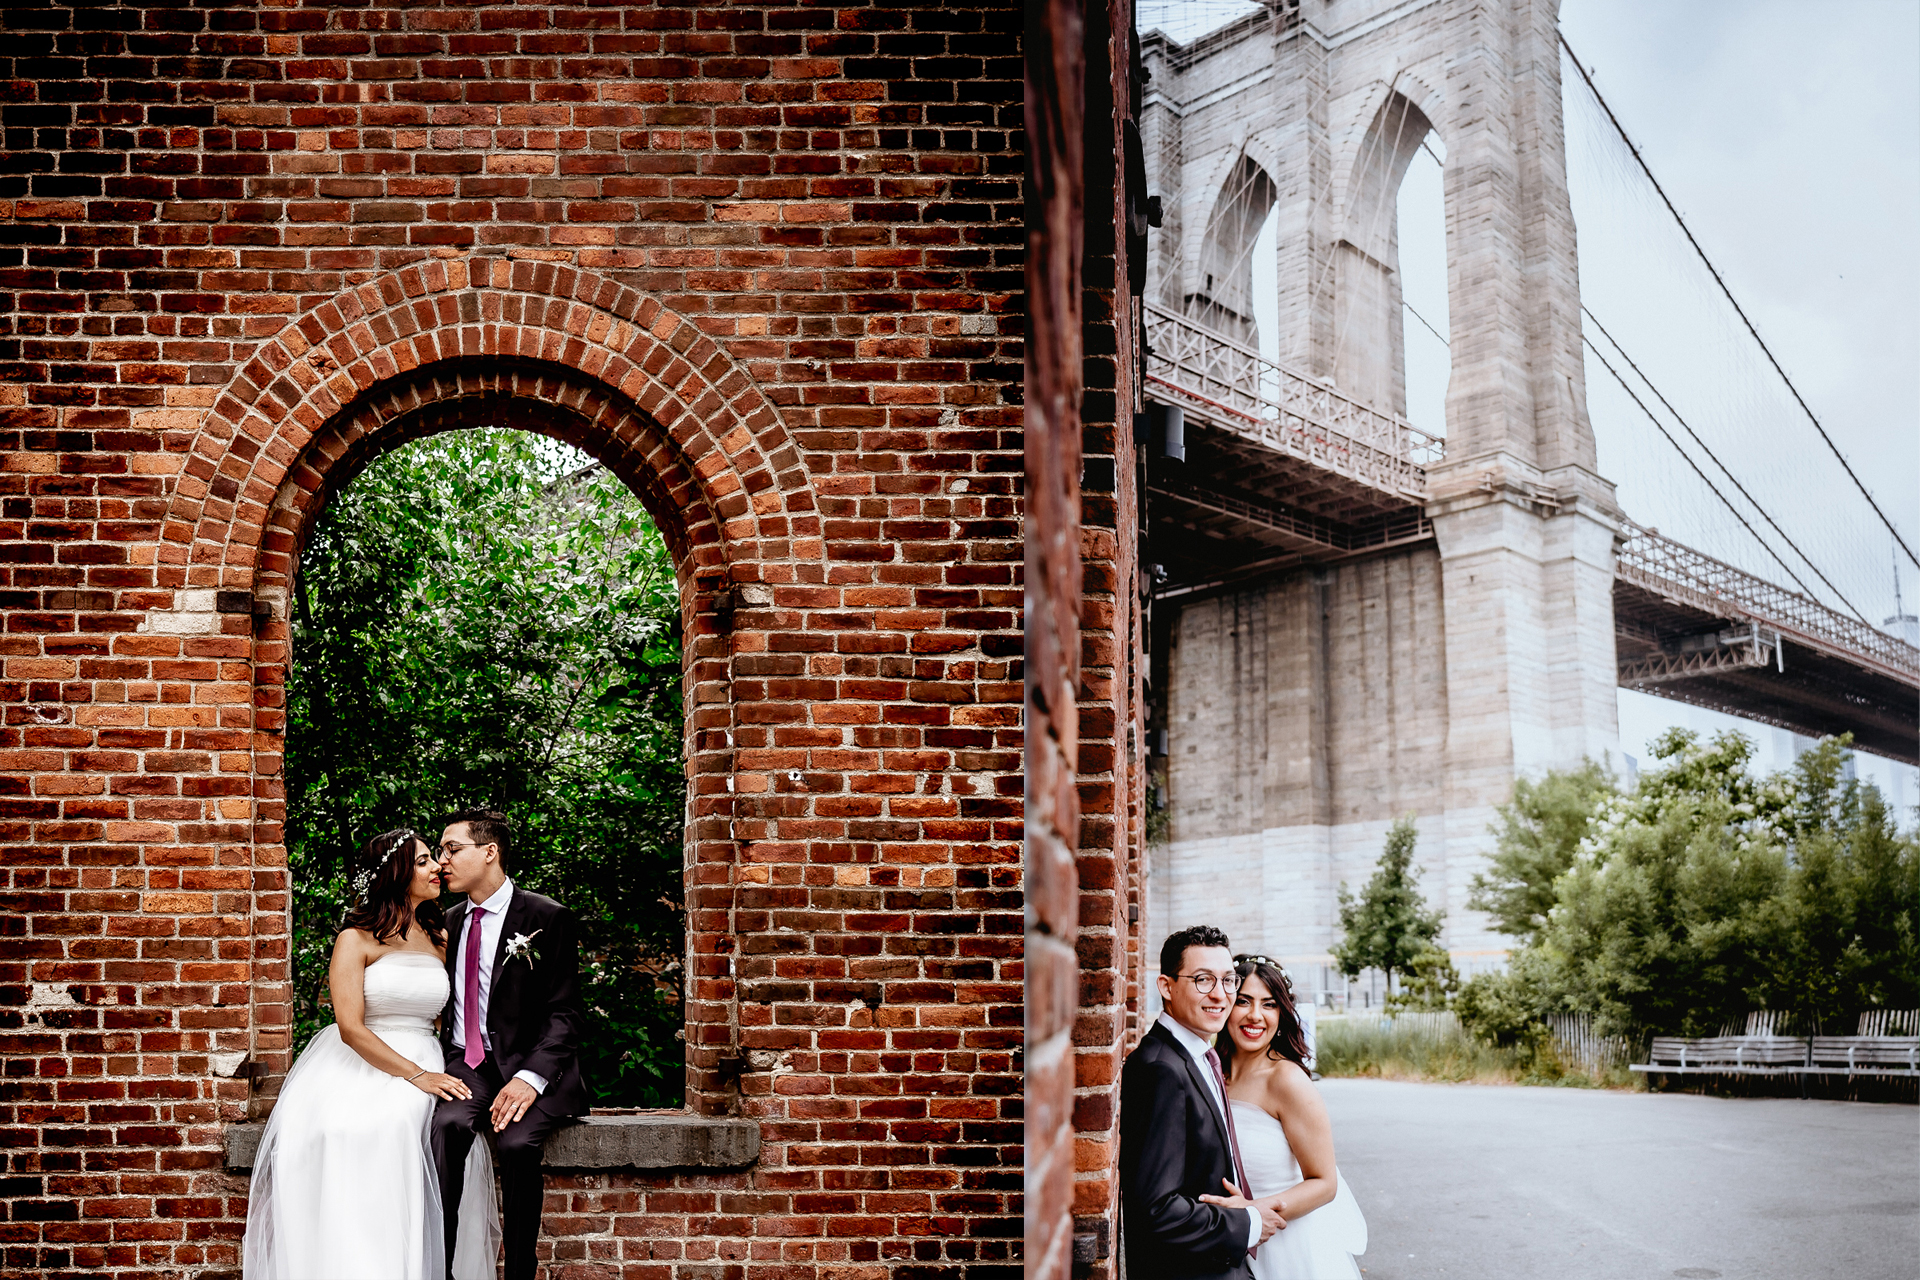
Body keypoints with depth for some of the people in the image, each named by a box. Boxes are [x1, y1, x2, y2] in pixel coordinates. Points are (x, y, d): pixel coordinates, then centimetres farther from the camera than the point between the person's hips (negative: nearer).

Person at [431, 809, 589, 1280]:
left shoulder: (547, 918, -1)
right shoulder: (450, 922, 16)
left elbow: (564, 1013, -7)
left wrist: (530, 1077, -22)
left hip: (530, 1067, -3)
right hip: (465, 1065, 3)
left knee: (517, 1142, -33)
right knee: (446, 1124, -30)